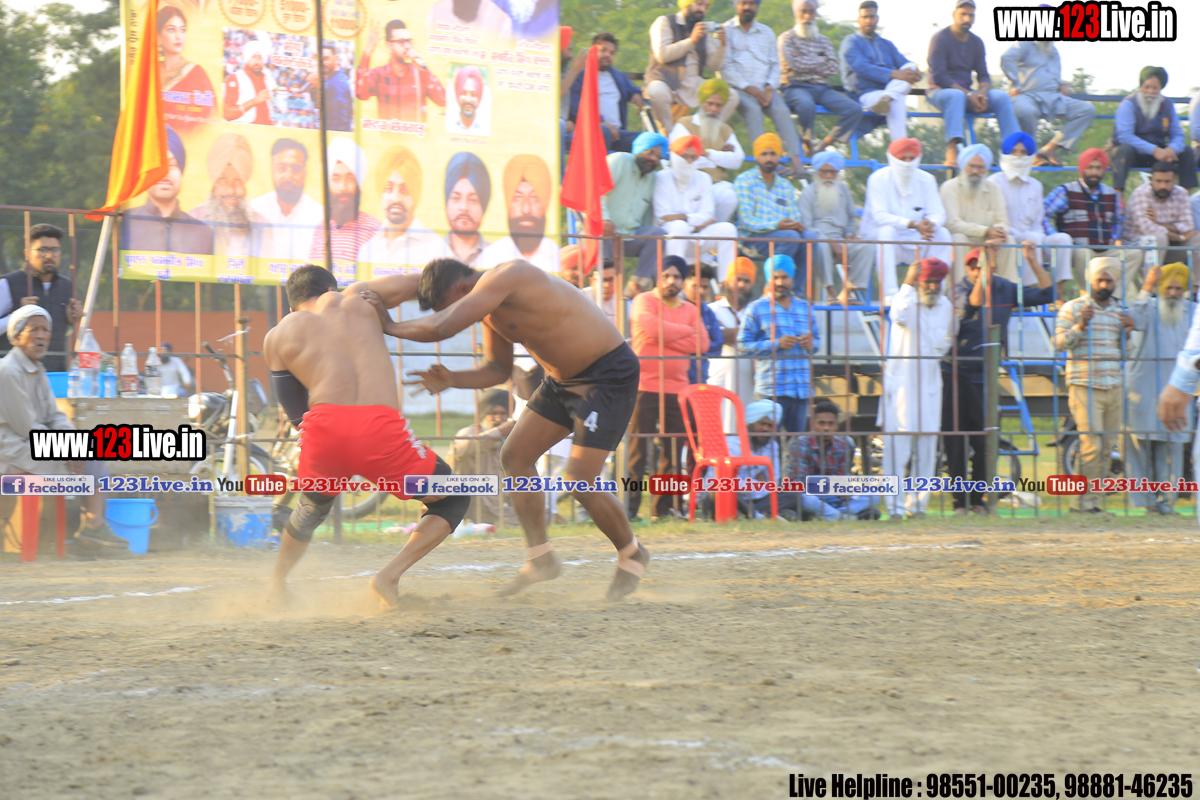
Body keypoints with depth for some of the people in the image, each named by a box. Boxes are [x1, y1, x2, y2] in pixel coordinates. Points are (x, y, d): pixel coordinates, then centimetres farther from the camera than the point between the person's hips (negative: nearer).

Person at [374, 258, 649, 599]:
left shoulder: (507, 278, -26)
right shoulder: (490, 307, 5)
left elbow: (440, 327, -34)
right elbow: (498, 369, 18)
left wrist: (387, 327, -18)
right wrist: (452, 380, -1)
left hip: (609, 376, -10)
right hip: (561, 379, 10)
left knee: (579, 482, -13)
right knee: (514, 456, 3)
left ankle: (632, 555, 11)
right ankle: (540, 557, 10)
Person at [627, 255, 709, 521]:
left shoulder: (689, 310, 16)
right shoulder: (644, 301, 2)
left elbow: (701, 342, 2)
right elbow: (653, 327, -17)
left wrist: (666, 338, -6)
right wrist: (686, 331, -3)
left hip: (677, 387, 5)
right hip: (645, 386, -5)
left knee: (673, 449, 2)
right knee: (638, 448, -8)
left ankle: (662, 507, 8)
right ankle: (630, 506, -6)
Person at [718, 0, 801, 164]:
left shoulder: (767, 32, 21)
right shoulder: (726, 31, 7)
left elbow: (775, 65, 15)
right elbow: (725, 66, -3)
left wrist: (770, 87, -6)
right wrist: (748, 88, -13)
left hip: (764, 88, 3)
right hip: (737, 87, -3)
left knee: (781, 110, -25)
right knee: (752, 108, -33)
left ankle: (795, 160, -36)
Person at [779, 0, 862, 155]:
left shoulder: (823, 40, 20)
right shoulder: (787, 37, 7)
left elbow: (833, 68, 6)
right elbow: (793, 64, -9)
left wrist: (804, 62, -2)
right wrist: (821, 60, 2)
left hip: (822, 89, 5)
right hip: (797, 87, -5)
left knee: (854, 110, -18)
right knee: (806, 105, -41)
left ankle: (823, 146, -14)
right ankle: (807, 143, -16)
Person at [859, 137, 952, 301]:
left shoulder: (926, 180, 3)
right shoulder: (879, 179, -11)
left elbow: (937, 213, -4)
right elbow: (880, 216, -22)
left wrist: (931, 225, -31)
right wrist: (913, 224, -36)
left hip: (914, 240, 4)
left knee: (942, 233, -21)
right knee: (887, 230, -37)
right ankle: (889, 293, -43)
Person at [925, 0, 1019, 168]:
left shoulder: (976, 42, 12)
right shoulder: (940, 39, -8)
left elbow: (984, 75, 9)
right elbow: (938, 76, -16)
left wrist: (982, 93, -15)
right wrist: (968, 94, -21)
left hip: (966, 93, 6)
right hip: (939, 91, -6)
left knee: (1002, 97, -15)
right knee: (956, 95, -40)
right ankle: (952, 151, -56)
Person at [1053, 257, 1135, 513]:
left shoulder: (1118, 312, 15)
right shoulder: (1073, 308, 0)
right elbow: (1058, 343, -7)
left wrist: (1127, 333, 0)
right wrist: (1079, 327, -22)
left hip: (1113, 387, 6)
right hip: (1085, 387, -6)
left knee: (1107, 447, 6)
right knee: (1092, 445, -12)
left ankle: (1093, 499, 12)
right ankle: (1083, 501, -5)